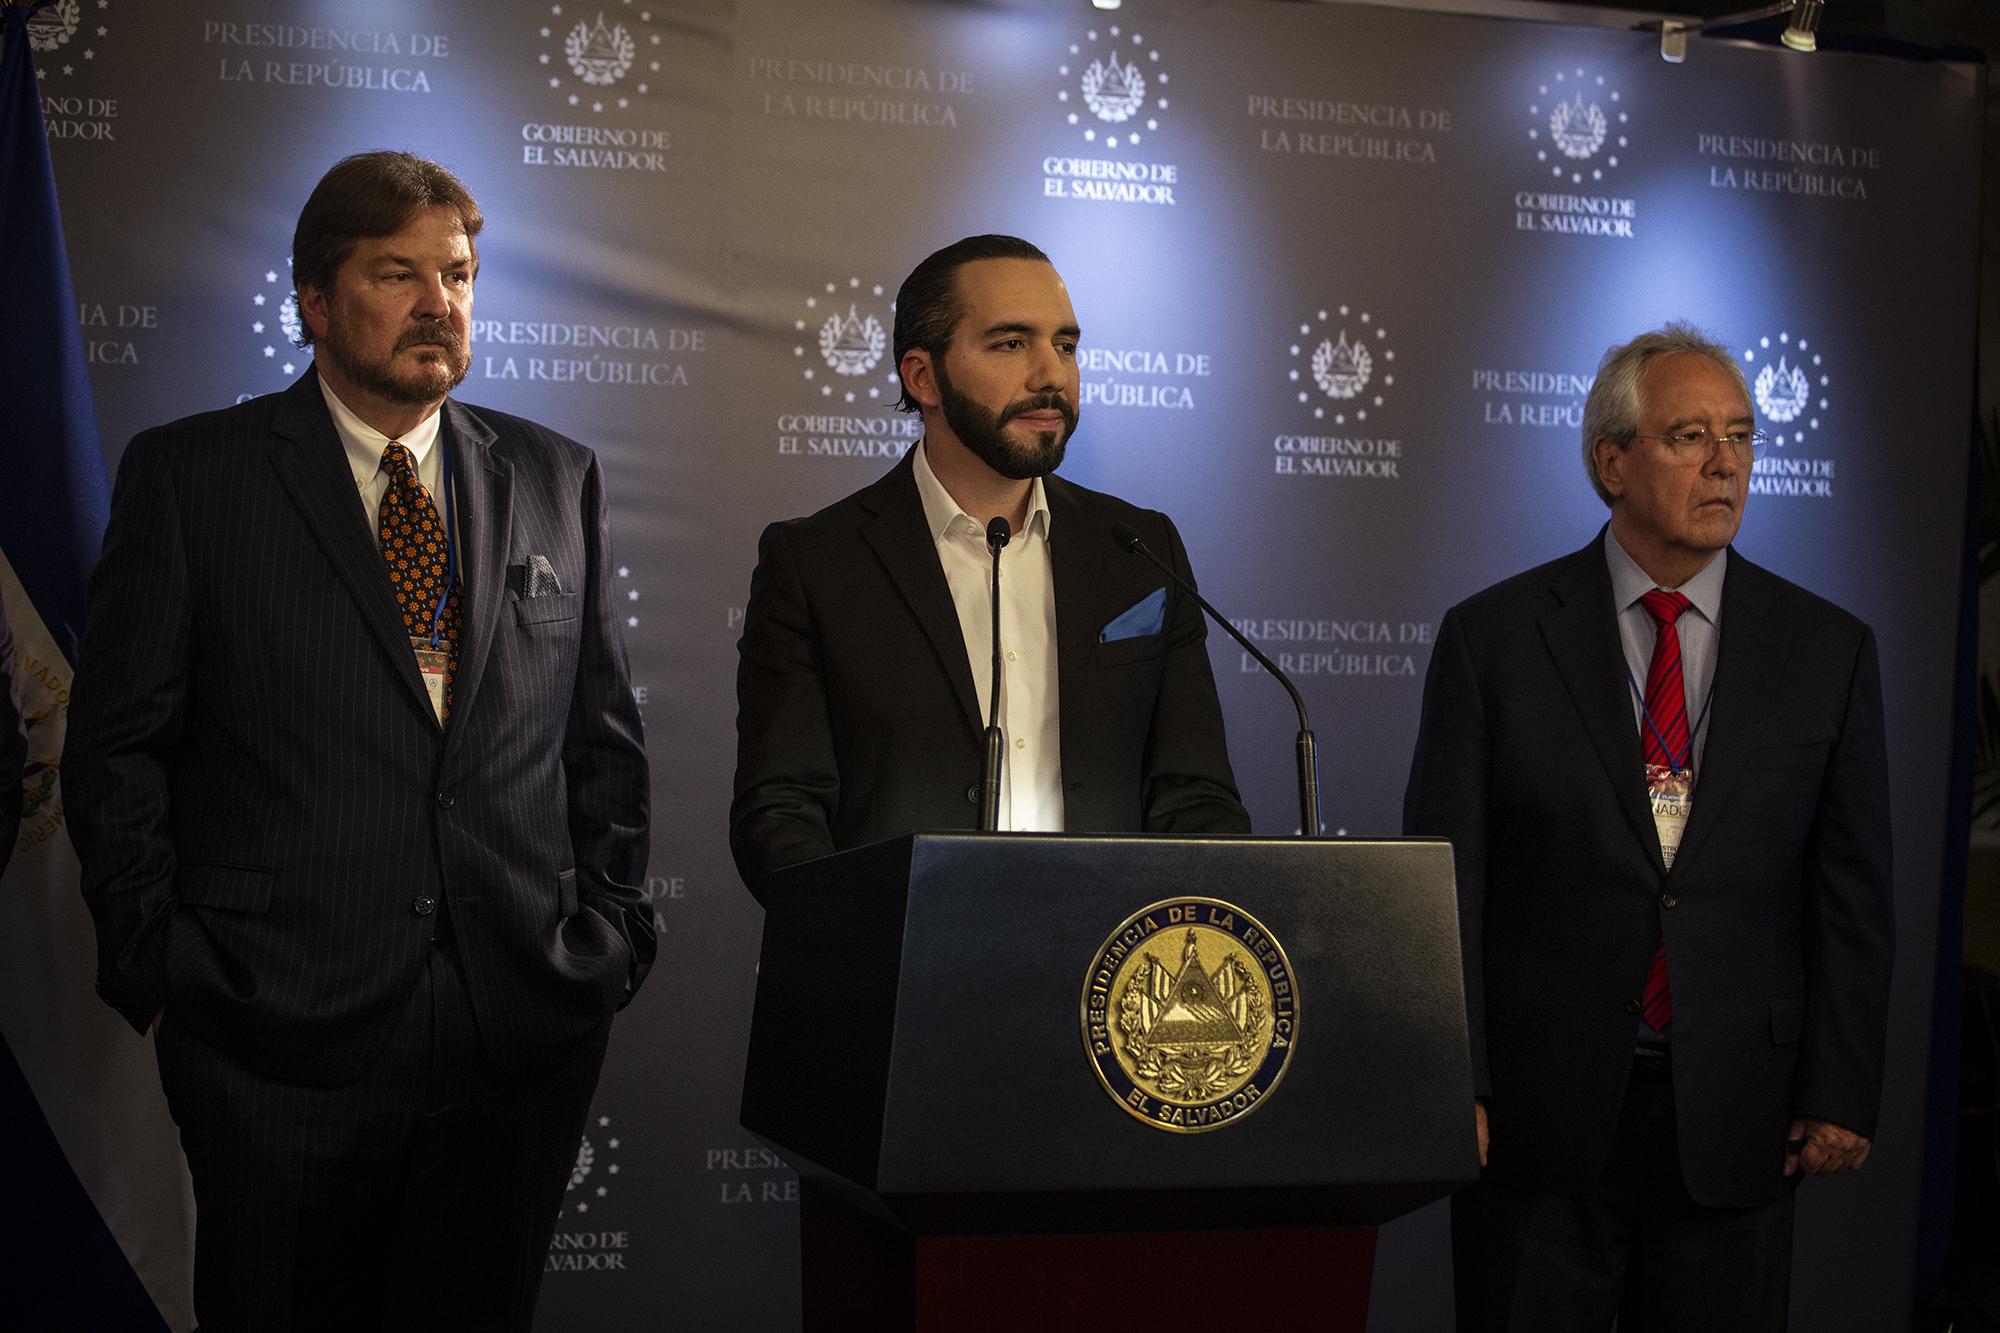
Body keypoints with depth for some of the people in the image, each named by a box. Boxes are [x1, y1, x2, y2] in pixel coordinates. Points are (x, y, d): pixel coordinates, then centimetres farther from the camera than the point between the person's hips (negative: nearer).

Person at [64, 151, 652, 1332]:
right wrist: (160, 965, -5)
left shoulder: (558, 479, 11)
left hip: (523, 1029, 3)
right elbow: (118, 747, 1)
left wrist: (610, 930, 5)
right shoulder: (188, 477, 2)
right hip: (283, 1036, -2)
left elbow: (605, 735, 14)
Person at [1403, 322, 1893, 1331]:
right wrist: (1449, 1088, -8)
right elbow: (1443, 880, -3)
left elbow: (1852, 895, 5)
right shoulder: (1493, 638, -1)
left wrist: (1841, 1095, -1)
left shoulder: (1827, 650, 4)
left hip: (1735, 1123, 2)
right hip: (1538, 1108, -1)